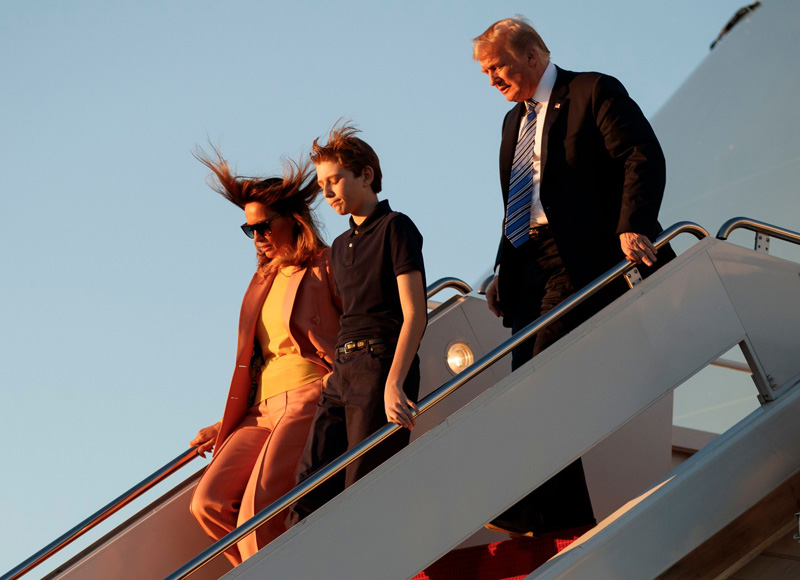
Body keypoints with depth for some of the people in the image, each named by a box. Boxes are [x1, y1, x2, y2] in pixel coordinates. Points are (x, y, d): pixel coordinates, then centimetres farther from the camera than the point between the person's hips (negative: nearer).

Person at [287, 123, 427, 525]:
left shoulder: (395, 228, -1)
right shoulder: (340, 246, 23)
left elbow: (415, 314, -10)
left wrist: (394, 385, -21)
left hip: (382, 363, -8)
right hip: (343, 369, 8)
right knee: (309, 494, -4)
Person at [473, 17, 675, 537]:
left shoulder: (595, 92, -1)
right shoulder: (515, 122, 24)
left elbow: (644, 158, -12)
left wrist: (632, 227, -26)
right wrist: (504, 270, 15)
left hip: (579, 262, -8)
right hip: (530, 270, 9)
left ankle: (538, 510, -14)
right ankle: (569, 511, 9)